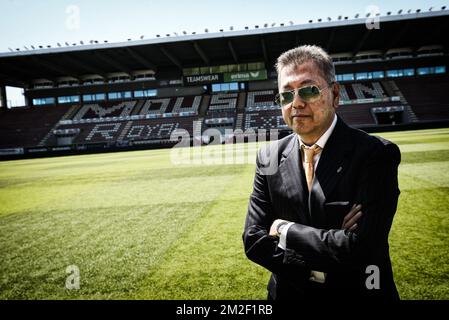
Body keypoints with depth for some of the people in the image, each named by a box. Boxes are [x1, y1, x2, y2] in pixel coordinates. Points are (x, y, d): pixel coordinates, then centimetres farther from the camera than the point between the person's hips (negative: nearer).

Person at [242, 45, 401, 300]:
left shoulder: (376, 154, -19)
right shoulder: (269, 158, -7)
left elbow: (361, 248, -28)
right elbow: (254, 240, -10)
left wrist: (285, 229, -18)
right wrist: (320, 270, -20)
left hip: (357, 292, -3)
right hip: (289, 291, 4)